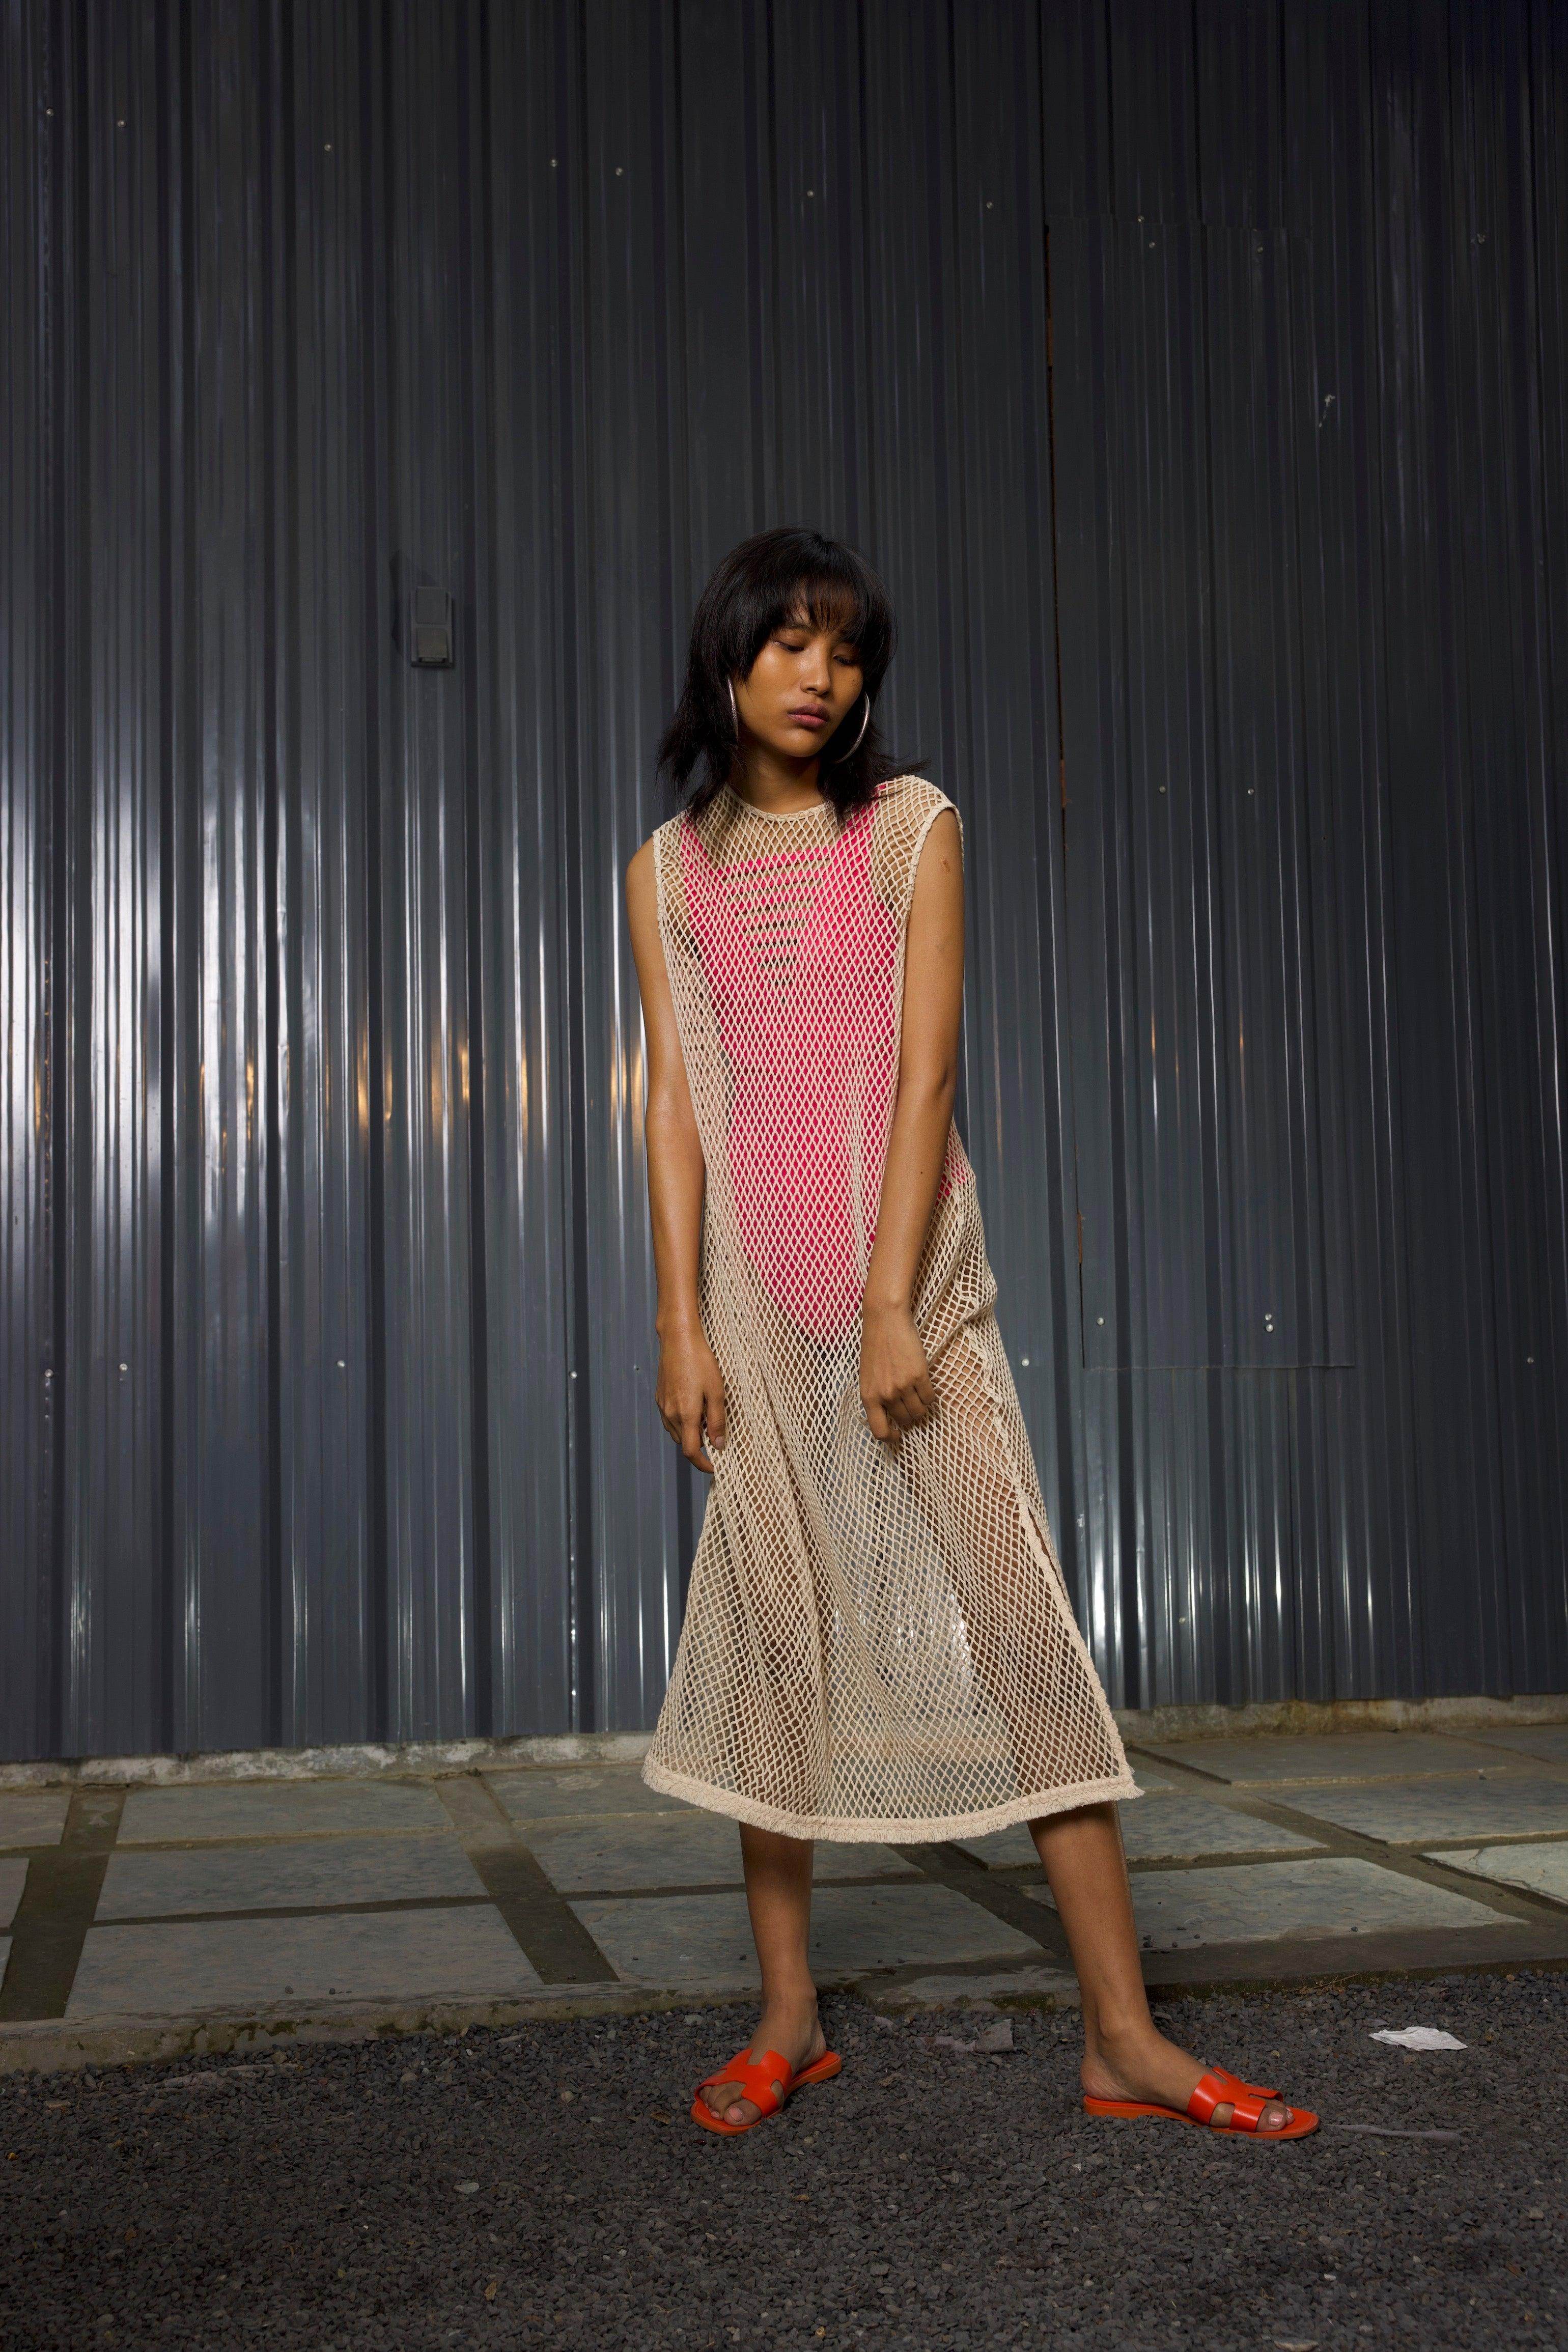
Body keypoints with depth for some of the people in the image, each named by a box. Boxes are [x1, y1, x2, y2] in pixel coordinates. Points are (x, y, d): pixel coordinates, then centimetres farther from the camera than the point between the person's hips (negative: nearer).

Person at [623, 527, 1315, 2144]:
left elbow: (926, 1067, -5)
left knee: (1020, 1622, -6)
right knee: (768, 1633, 3)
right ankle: (787, 2021, 16)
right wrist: (681, 1324, -4)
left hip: (911, 1273, -2)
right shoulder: (669, 870, 10)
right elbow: (674, 1100, 4)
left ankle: (1124, 2039, -1)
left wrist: (893, 1306, -13)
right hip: (758, 1293, 2)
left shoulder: (909, 826, 3)